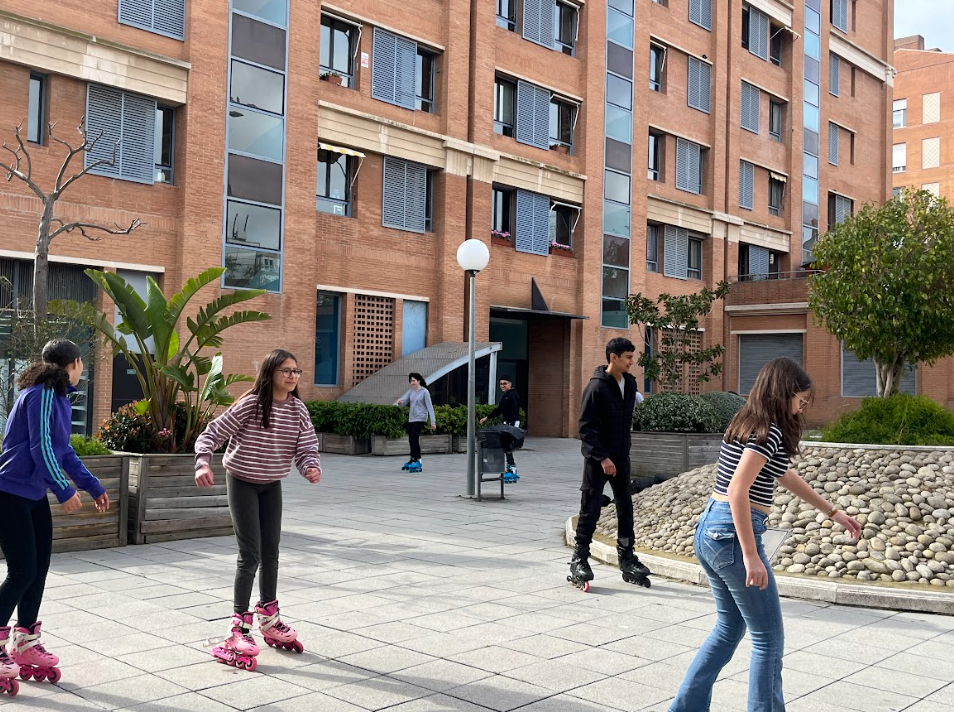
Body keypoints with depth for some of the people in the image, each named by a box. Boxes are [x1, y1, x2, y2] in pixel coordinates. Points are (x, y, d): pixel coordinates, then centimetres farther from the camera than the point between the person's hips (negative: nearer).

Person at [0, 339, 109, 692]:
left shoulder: (59, 398, 11)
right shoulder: (41, 395, -16)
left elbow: (64, 450, 18)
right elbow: (41, 447, -21)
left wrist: (93, 487, 18)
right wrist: (65, 491, -21)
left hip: (34, 495, 9)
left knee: (38, 569, 10)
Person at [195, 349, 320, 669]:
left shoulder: (298, 409, -7)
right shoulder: (250, 405, -21)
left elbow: (307, 448, -8)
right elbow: (212, 434, -20)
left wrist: (312, 468, -29)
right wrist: (203, 463, -36)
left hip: (272, 485, 5)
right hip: (242, 483, -5)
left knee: (271, 553, 15)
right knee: (250, 555, -10)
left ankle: (268, 617, 33)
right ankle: (239, 627, 1)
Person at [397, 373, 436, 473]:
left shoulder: (424, 392, -7)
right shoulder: (411, 391, 10)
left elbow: (430, 406, -9)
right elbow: (404, 400, 4)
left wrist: (433, 421, -13)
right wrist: (400, 401, -22)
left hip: (420, 419, -6)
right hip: (411, 418, 6)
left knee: (414, 438, -15)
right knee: (411, 439, 10)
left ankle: (418, 462, -12)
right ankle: (413, 459, 24)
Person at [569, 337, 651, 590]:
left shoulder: (630, 383, 6)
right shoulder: (596, 387, -16)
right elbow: (586, 428, -17)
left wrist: (623, 451, 14)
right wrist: (602, 457, -20)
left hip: (620, 457, 7)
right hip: (597, 458, -7)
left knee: (625, 507, 10)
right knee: (590, 509, -1)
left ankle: (627, 559, 21)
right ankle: (579, 560, 8)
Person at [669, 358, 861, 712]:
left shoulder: (746, 424, 15)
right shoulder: (769, 431, -13)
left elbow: (786, 476, 26)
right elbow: (737, 491, -23)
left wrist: (834, 513, 32)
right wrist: (751, 556, -23)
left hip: (707, 529, 10)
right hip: (733, 535, -10)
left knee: (730, 627, 22)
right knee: (768, 639, 4)